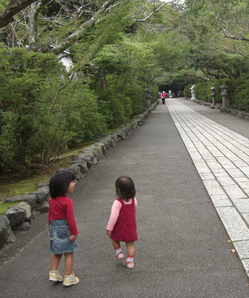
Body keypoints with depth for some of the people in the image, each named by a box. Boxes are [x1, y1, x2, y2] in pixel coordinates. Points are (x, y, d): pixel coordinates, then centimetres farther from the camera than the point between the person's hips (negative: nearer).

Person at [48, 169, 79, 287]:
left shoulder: (52, 200, 2)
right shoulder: (67, 202, -20)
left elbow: (50, 215, 11)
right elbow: (70, 218, -20)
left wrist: (50, 229, 21)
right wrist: (74, 233, -12)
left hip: (54, 228, 7)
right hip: (65, 229, -7)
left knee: (57, 253, 20)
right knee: (68, 254, 6)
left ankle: (54, 273, 25)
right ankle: (69, 278, 14)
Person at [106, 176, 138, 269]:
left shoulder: (117, 203, -22)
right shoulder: (134, 200, -5)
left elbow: (114, 216, -22)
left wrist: (109, 228, -15)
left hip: (119, 228, -4)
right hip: (131, 227, 4)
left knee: (114, 239, 25)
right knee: (130, 244, 12)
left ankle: (118, 252, 25)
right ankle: (130, 261, 15)